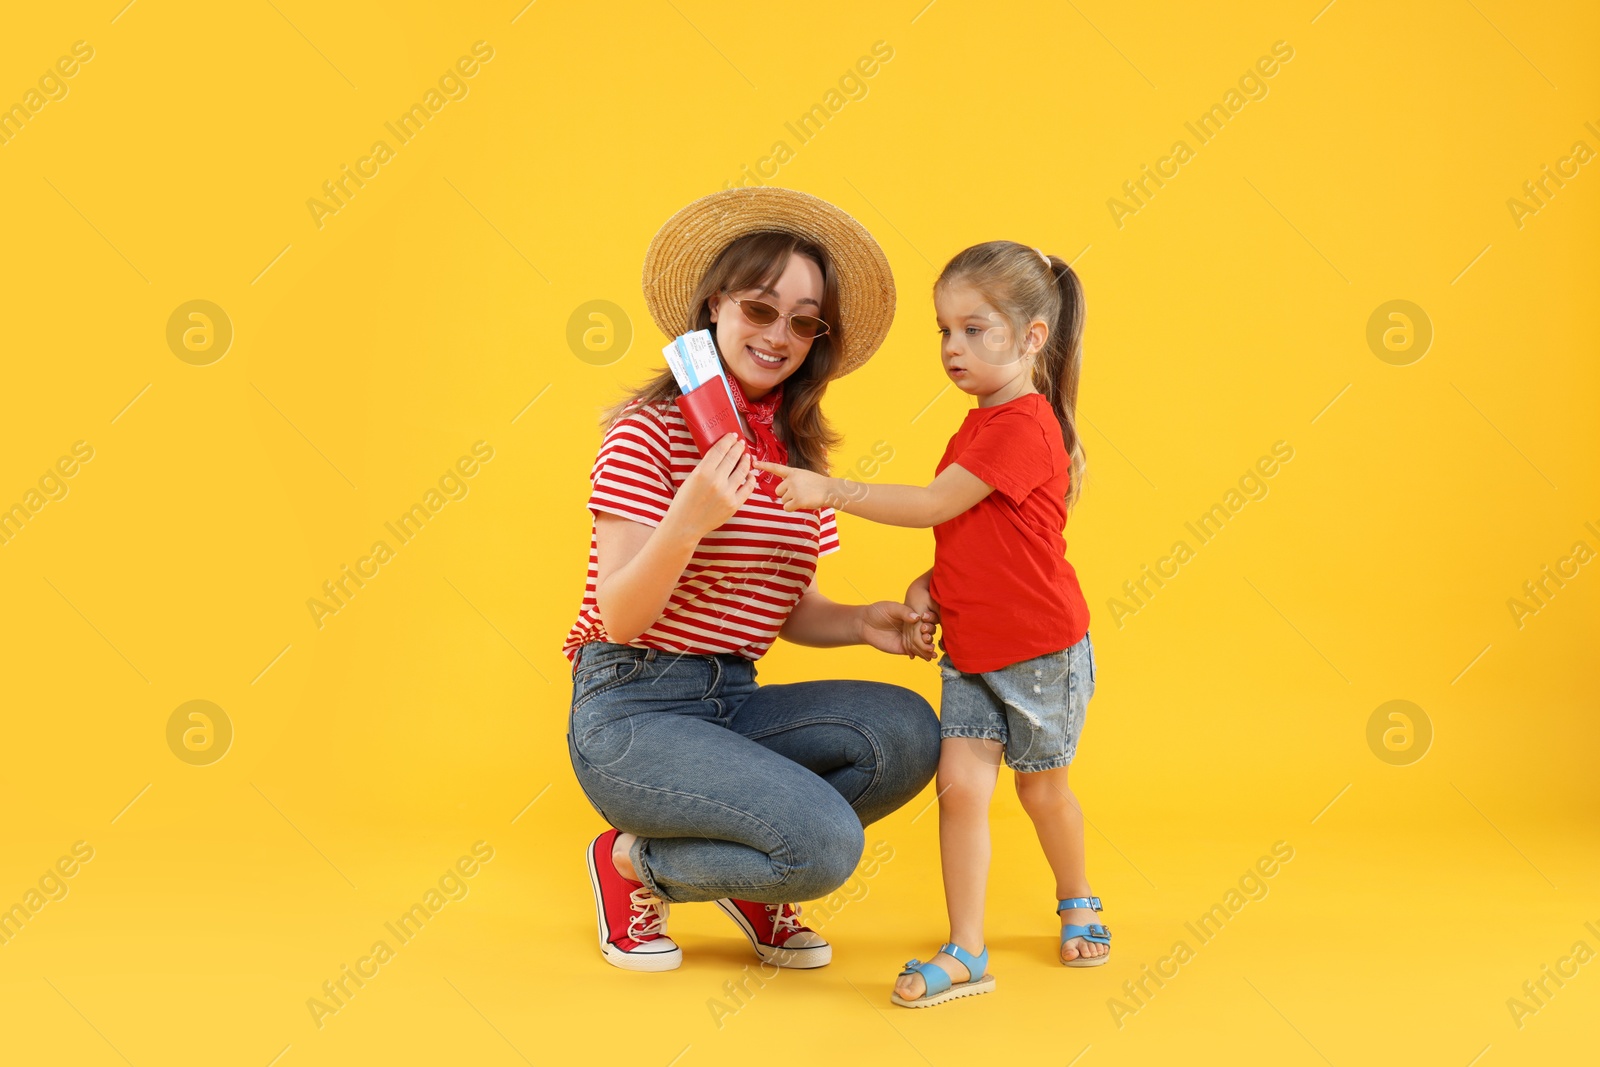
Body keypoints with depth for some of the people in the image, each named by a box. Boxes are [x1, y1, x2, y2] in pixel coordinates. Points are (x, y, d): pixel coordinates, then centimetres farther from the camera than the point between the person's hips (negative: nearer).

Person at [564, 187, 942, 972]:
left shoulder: (800, 450, 11)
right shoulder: (651, 430, -11)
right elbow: (619, 618, -15)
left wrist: (862, 623, -5)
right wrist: (686, 522, -32)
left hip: (733, 701, 7)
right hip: (632, 710, -7)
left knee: (908, 731, -19)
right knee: (825, 841, -26)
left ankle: (748, 872, 6)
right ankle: (634, 864, 3)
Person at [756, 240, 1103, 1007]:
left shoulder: (1025, 426, -20)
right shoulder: (977, 428, 10)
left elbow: (932, 505, -23)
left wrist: (829, 491, -24)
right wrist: (927, 585, -2)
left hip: (1041, 652, -7)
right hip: (970, 650, 7)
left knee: (1041, 785, 12)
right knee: (960, 782, -4)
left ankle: (1078, 905, 39)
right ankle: (965, 954, 0)